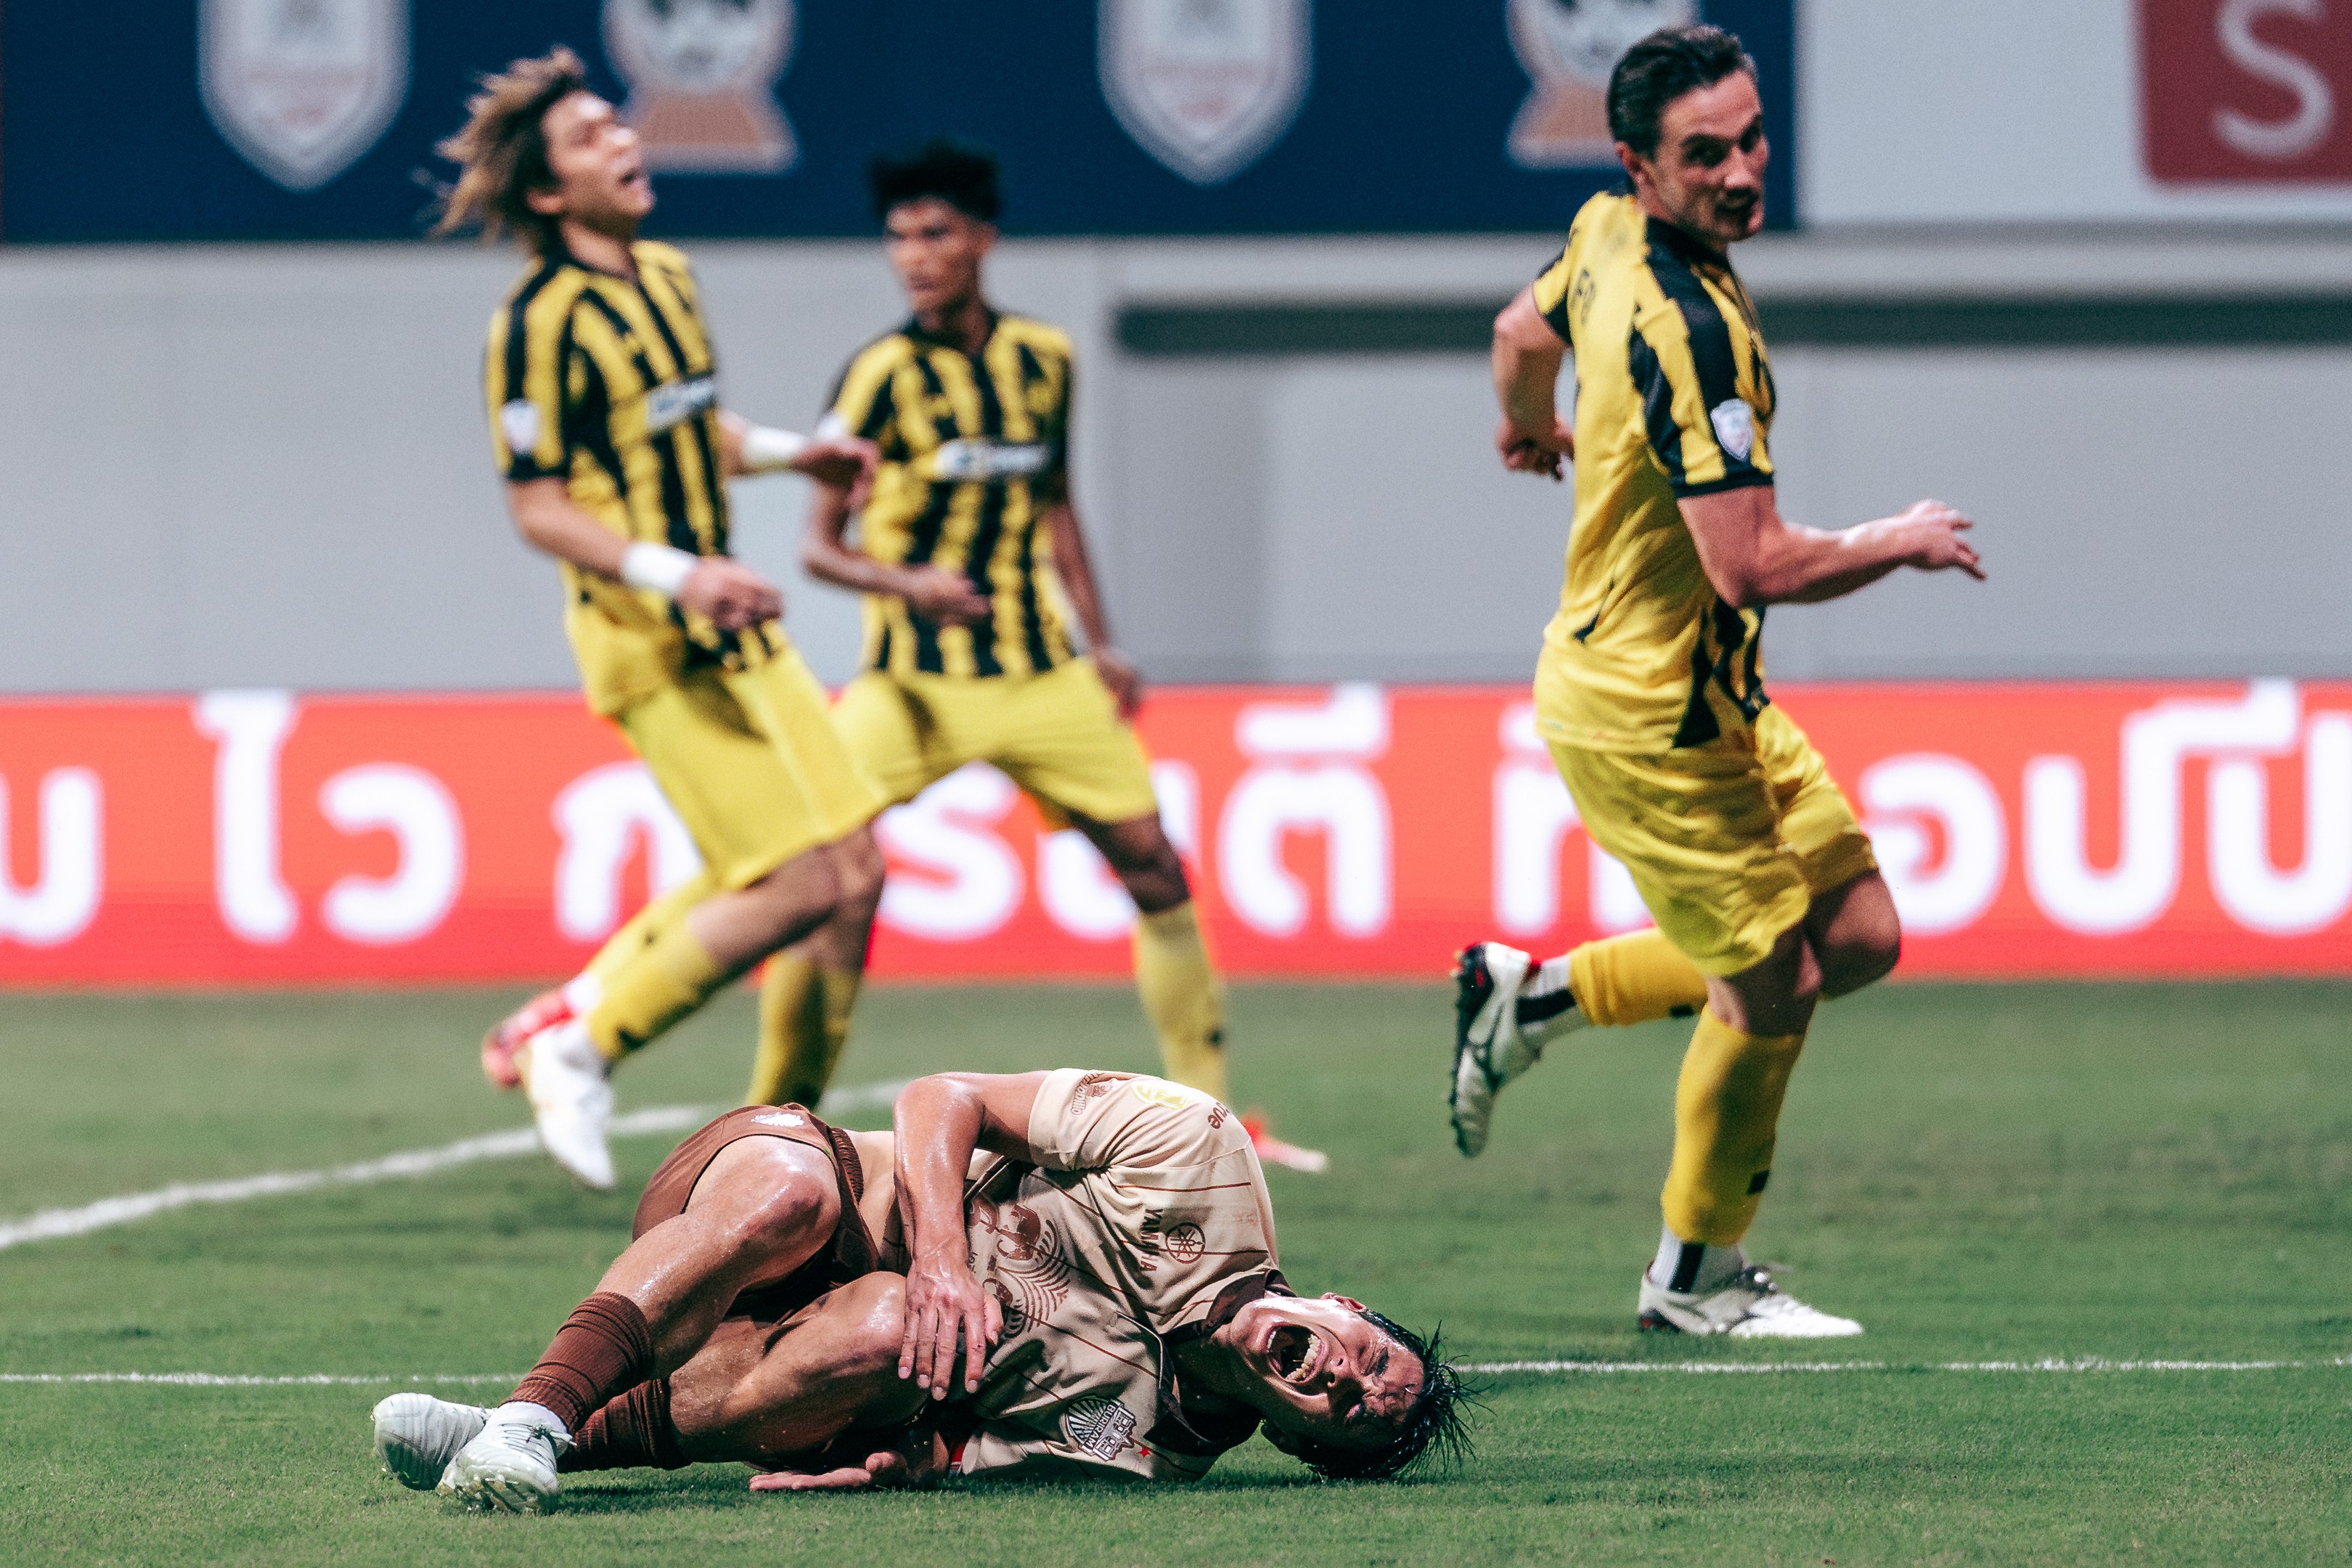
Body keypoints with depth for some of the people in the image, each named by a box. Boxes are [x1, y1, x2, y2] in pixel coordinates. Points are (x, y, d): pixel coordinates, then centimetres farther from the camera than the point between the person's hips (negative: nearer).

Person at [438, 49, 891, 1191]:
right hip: (655, 645, -9)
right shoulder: (541, 323, -15)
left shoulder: (665, 276, 11)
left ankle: (560, 1021, 16)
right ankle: (578, 1046, 3)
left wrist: (788, 452, 12)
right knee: (803, 883, -12)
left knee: (848, 872, 8)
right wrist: (673, 575, -26)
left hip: (728, 627, 9)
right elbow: (539, 508, -16)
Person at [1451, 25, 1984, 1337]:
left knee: (1858, 936, 12)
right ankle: (1701, 1276, 23)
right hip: (1650, 708, -9)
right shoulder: (1689, 329, -29)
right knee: (1772, 985, 3)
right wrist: (1906, 543, -13)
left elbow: (1526, 329, 24)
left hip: (1714, 695, 9)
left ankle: (1535, 996, 24)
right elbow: (1756, 565, -31)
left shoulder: (1611, 234, 0)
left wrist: (1531, 429, 46)